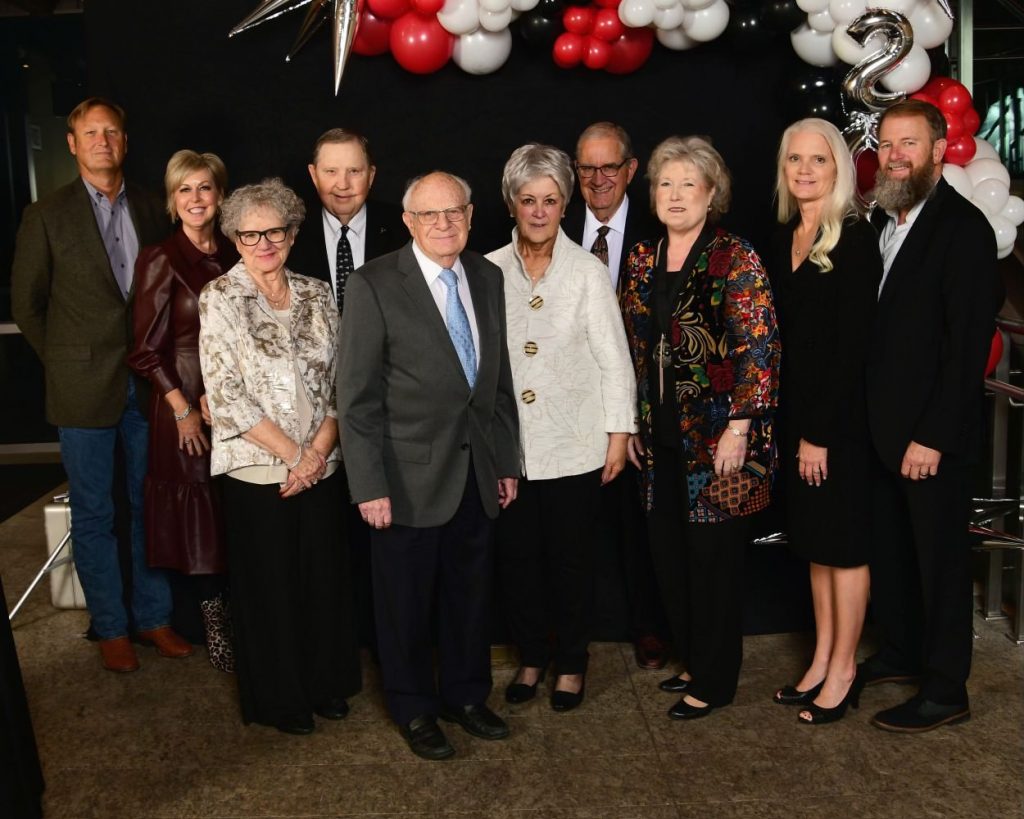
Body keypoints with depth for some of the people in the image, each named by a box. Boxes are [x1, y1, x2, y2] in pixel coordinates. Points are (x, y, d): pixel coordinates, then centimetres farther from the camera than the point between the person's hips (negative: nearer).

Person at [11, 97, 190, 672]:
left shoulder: (151, 211, 7)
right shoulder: (47, 215, -1)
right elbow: (27, 305, 3)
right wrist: (68, 363, 2)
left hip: (149, 384, 3)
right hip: (85, 388, -2)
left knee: (151, 506, 10)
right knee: (94, 514, 7)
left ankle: (154, 616, 25)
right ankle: (111, 627, 21)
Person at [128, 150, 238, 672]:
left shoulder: (234, 258, 9)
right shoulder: (161, 260, -5)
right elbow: (147, 350, -6)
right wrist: (184, 408, -10)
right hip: (183, 405, -4)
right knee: (196, 509, 2)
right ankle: (215, 623, 16)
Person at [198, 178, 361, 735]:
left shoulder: (317, 295, 5)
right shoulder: (220, 299, -7)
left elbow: (339, 382, 4)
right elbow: (227, 398, -12)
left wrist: (319, 448, -10)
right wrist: (292, 453, -13)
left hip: (319, 467, 4)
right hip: (258, 469, -4)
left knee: (324, 575, 12)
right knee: (267, 583, 8)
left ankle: (324, 681, 34)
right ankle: (277, 698, 28)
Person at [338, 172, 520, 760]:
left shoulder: (487, 277, 6)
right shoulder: (375, 285, -11)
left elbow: (500, 376, 10)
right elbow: (358, 396, -11)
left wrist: (508, 460, 10)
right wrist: (369, 486, -14)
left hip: (478, 472, 5)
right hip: (411, 475, -4)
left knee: (471, 593, 17)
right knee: (407, 601, 11)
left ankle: (466, 695, 37)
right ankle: (414, 709, 32)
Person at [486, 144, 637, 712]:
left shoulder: (588, 272, -4)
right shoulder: (490, 271, 1)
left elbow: (613, 359, -2)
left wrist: (619, 434, -3)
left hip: (573, 444, -2)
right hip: (507, 445, 2)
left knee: (571, 558, 9)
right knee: (517, 556, 11)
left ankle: (571, 664, 28)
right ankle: (531, 657, 31)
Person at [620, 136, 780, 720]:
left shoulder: (734, 257, -8)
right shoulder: (643, 260, 10)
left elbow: (759, 347, -13)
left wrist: (740, 427, -18)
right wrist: (633, 424, 13)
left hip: (717, 435, -6)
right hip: (662, 436, 6)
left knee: (715, 554, 3)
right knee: (670, 554, 13)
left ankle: (714, 679, 19)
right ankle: (692, 659, 32)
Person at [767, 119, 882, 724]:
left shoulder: (855, 239, -12)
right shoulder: (784, 238, 9)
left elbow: (852, 345, -16)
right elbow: (784, 333, 9)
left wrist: (820, 432, -17)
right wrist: (791, 422, 4)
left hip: (839, 414, -7)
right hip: (796, 412, 7)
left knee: (844, 543, 4)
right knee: (815, 542, 14)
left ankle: (843, 671, 18)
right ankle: (822, 661, 27)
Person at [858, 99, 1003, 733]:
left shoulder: (963, 228, -13)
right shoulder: (883, 219, 10)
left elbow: (968, 344, -17)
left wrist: (932, 436, -19)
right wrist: (870, 419, 6)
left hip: (933, 433, -7)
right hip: (881, 426, 7)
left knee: (940, 557, 5)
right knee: (888, 549, 17)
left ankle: (946, 690, 18)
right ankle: (901, 653, 36)